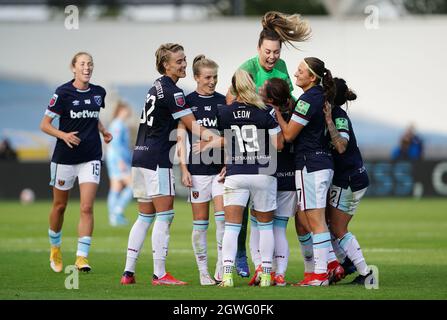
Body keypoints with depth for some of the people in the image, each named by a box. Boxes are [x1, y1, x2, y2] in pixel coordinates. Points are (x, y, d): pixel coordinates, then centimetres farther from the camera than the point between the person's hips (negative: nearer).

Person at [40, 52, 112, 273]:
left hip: (91, 157, 2)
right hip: (65, 156, -2)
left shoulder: (98, 93, 5)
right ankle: (55, 249, 34)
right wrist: (64, 135, -21)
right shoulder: (63, 93, -9)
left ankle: (82, 257, -12)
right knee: (60, 206, 11)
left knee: (87, 208, -11)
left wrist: (103, 130, 8)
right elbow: (44, 125, -6)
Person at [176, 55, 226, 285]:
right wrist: (184, 168, -7)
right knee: (200, 222, 3)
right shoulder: (187, 102, 2)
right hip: (198, 168, -1)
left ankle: (221, 269, -7)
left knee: (222, 216, -12)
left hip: (221, 167, 1)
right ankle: (203, 272, 9)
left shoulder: (224, 102, 8)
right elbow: (181, 138, 1)